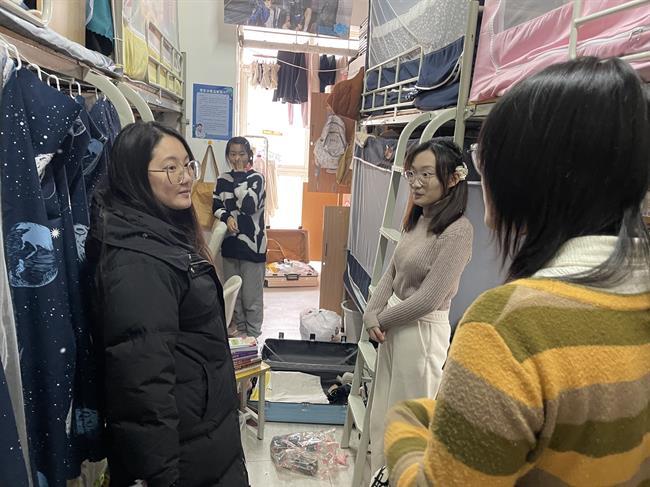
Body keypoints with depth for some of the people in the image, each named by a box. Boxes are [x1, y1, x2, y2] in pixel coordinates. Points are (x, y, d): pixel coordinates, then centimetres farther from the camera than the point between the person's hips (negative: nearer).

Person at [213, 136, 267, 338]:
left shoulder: (256, 178, -5)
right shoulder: (222, 180, 8)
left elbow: (249, 206, -19)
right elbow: (216, 206, 9)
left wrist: (239, 176, -12)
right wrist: (227, 217, -12)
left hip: (252, 243, -5)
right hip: (230, 243, 5)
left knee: (252, 296, 1)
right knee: (233, 294, 14)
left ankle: (253, 336, 14)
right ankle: (240, 333, 29)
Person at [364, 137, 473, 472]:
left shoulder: (457, 231, -20)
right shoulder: (417, 219, 5)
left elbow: (428, 299, -21)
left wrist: (381, 320, -8)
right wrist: (371, 316, -5)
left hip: (422, 331, -8)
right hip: (393, 327, 8)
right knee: (381, 418, 21)